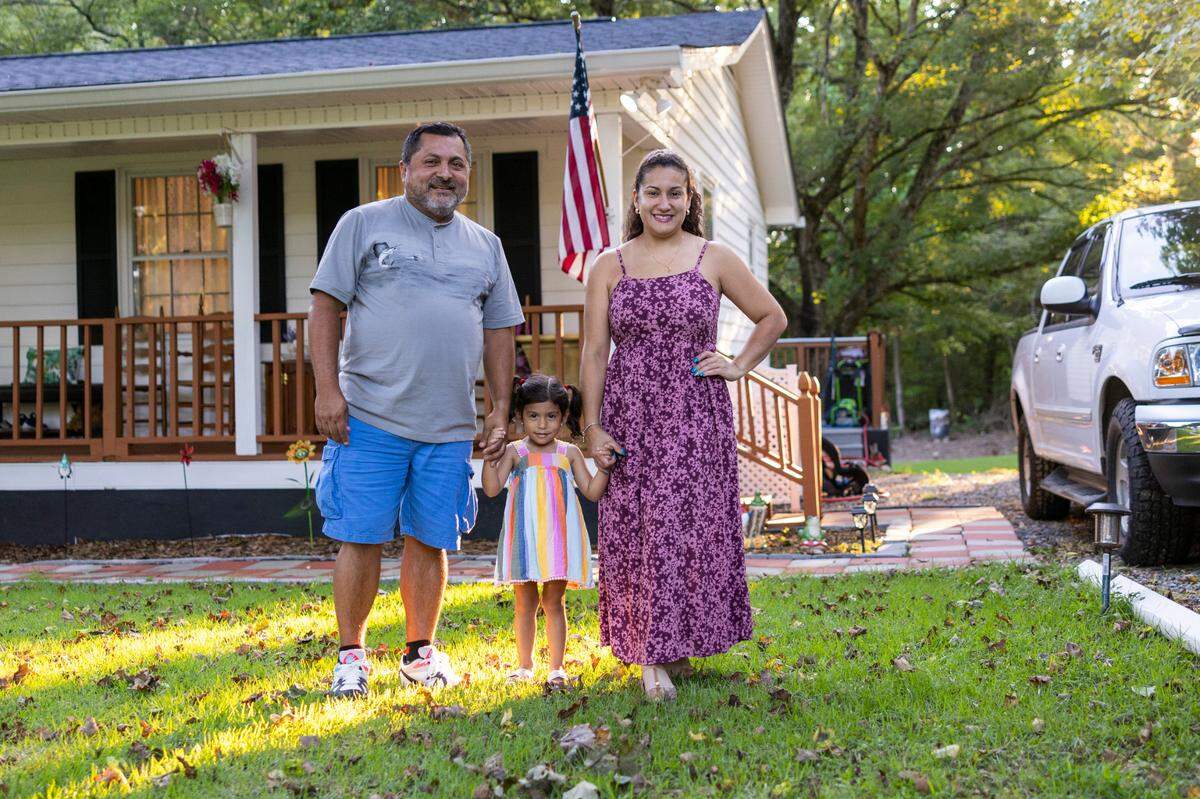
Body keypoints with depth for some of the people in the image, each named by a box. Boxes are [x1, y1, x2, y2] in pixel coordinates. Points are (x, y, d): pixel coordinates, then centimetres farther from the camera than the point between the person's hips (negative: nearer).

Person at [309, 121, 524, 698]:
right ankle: (351, 655, 12)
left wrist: (501, 407, 10)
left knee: (430, 541, 7)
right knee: (361, 538, -2)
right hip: (370, 416, -3)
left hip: (449, 426, 3)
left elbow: (499, 330, 18)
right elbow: (325, 307, 0)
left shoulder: (485, 246, 16)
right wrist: (327, 389, -9)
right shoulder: (364, 224, 4)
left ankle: (419, 652, 20)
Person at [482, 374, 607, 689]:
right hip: (524, 538, 0)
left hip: (558, 537, 0)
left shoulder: (569, 453, 5)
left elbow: (592, 492, 3)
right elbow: (492, 489, -7)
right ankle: (525, 665, 20)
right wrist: (490, 458, -19)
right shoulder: (514, 451, 2)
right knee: (524, 603, 8)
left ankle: (556, 667, 11)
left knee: (554, 601, 4)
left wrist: (605, 466, -11)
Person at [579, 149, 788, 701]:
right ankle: (652, 655, 8)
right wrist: (593, 427, -2)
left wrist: (739, 366, 3)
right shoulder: (609, 266, 6)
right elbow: (594, 352, 4)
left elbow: (772, 317, 15)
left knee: (693, 527, -1)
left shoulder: (714, 259, 5)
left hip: (696, 416, 0)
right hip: (629, 415, 1)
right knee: (635, 532, -1)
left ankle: (679, 642, 15)